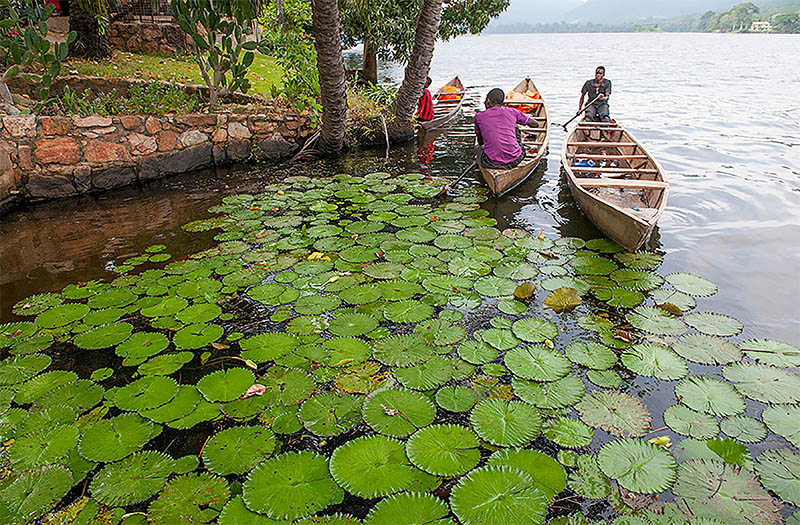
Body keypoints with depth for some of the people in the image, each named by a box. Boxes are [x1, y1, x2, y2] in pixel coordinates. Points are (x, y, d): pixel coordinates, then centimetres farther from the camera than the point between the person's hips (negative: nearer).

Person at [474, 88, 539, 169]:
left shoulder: (479, 117, 3)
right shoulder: (512, 112, 5)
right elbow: (535, 124, 18)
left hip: (491, 163, -1)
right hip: (514, 161, 1)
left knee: (478, 148, 33)